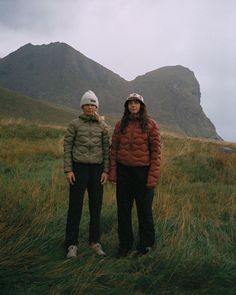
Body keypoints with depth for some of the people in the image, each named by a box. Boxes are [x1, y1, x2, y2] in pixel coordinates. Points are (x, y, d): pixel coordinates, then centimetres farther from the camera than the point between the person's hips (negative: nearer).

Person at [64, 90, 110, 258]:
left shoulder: (102, 126, 5)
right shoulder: (74, 124, 0)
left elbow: (106, 149, 5)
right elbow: (67, 147, 0)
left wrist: (106, 171, -2)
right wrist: (68, 170, -8)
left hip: (97, 168, 2)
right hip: (79, 167, -2)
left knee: (96, 206, 7)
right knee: (75, 206, -1)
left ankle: (95, 241, 21)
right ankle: (72, 244, 8)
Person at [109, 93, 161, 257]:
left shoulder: (150, 125, -3)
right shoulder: (120, 125, 7)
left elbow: (156, 151, -7)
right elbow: (114, 149, 7)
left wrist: (153, 175, -13)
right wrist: (112, 171, 0)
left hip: (143, 171, -3)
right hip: (123, 171, 4)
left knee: (144, 209, 9)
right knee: (123, 209, 10)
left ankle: (146, 244, 27)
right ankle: (125, 245, 26)